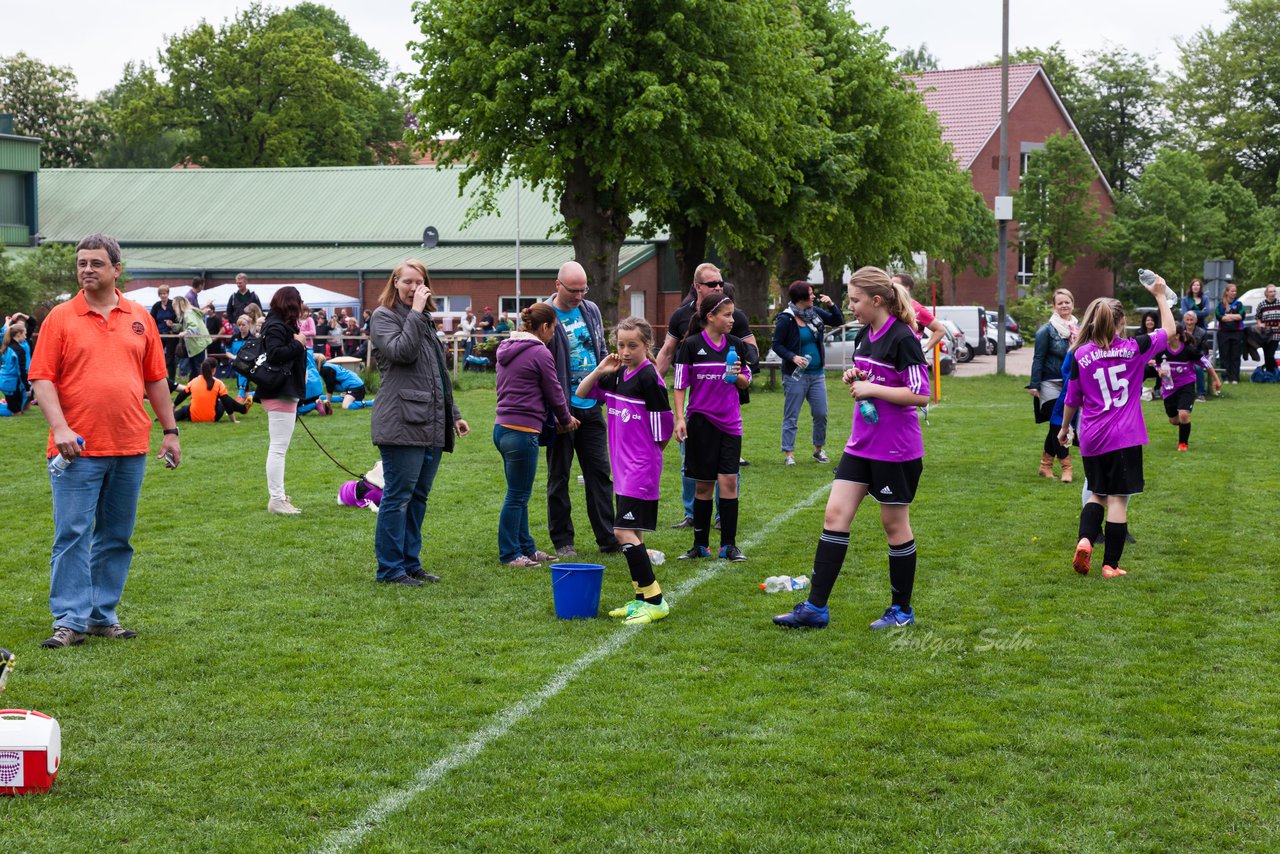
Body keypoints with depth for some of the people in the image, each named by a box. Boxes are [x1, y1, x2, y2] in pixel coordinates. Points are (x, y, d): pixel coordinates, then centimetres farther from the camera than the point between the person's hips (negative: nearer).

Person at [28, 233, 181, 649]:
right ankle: (70, 620, -1)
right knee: (72, 534, -4)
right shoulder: (61, 318, 0)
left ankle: (103, 615, 18)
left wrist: (170, 430, 10)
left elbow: (156, 379, 14)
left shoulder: (140, 318, 9)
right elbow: (42, 378, -5)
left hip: (130, 448, 4)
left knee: (117, 536, 9)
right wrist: (60, 428, -17)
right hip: (78, 448, -3)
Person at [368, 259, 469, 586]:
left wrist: (454, 414, 26)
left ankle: (411, 563, 17)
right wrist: (415, 312, -15)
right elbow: (401, 351, -22)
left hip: (432, 424, 8)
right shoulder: (383, 316, -3)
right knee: (398, 497, -7)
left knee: (418, 497, 11)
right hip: (401, 423, -8)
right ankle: (390, 568, -2)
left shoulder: (425, 320, 21)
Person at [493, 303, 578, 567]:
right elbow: (554, 393, -5)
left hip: (502, 428, 9)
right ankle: (509, 553, 5)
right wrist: (566, 420, 15)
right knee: (517, 496, -1)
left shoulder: (507, 350, 15)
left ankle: (525, 548, 23)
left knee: (520, 494, 16)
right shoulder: (540, 353, -11)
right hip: (523, 431, -9)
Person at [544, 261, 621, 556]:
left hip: (591, 407, 6)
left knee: (600, 472, 8)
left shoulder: (591, 310, 8)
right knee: (559, 476, 5)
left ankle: (608, 538, 13)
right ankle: (562, 540, 13)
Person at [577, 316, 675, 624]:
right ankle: (641, 598, 19)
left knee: (625, 531, -13)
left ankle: (655, 601, -11)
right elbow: (581, 393, 18)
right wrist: (599, 371, 2)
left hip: (642, 468, -9)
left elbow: (664, 429, -12)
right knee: (632, 533, 12)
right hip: (622, 467, 9)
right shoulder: (616, 375, 10)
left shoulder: (649, 378, -14)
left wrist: (648, 454, 1)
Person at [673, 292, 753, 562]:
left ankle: (729, 545, 1)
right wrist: (680, 418, -8)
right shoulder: (691, 345, -4)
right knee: (704, 484, 3)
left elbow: (746, 382, 17)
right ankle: (700, 545, 14)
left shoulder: (736, 345, 7)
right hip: (701, 421, -2)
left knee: (729, 481, -5)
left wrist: (737, 375, -5)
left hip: (730, 423, 3)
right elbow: (680, 385, -1)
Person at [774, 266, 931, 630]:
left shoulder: (902, 339, -16)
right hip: (861, 444, 8)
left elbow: (921, 395, -20)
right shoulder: (864, 337, 10)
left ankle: (902, 610, 19)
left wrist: (872, 388, -19)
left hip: (896, 449, -8)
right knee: (835, 514, 1)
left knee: (894, 523, 4)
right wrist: (854, 378, 3)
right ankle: (816, 607, 2)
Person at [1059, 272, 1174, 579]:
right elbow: (1168, 330, 12)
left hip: (1092, 439, 2)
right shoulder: (1135, 348, -3)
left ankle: (1085, 540, -6)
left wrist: (1064, 428, 22)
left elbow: (1071, 399, 6)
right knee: (1118, 500, 2)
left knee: (1097, 493, 18)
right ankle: (1110, 564, 4)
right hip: (1126, 438, -2)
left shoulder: (1081, 355, -2)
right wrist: (1160, 295, 22)